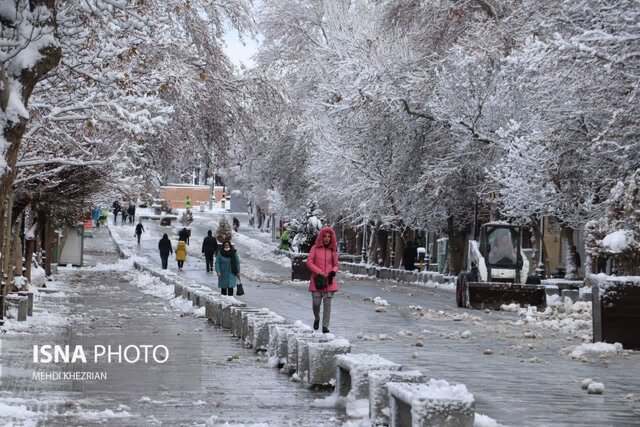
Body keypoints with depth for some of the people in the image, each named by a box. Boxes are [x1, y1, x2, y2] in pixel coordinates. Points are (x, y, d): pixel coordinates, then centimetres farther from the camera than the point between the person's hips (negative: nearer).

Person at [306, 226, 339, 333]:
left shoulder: (333, 250, 7)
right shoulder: (315, 248, 0)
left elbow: (335, 265, 14)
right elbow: (309, 262, -3)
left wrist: (333, 272, -8)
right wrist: (319, 272, -12)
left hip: (329, 281, 1)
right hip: (317, 280, -1)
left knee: (327, 303, -4)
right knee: (316, 303, -2)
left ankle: (325, 326, 1)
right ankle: (316, 319, 29)